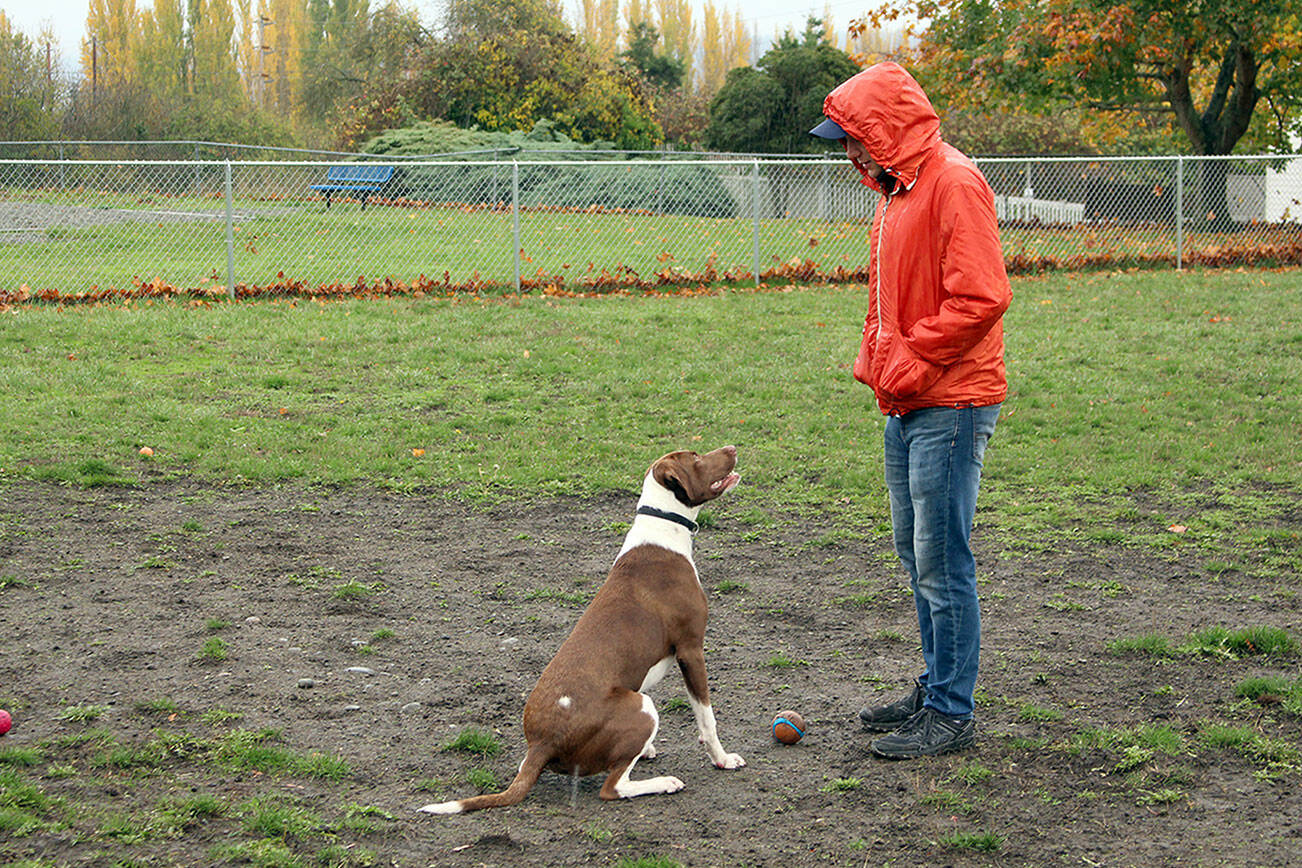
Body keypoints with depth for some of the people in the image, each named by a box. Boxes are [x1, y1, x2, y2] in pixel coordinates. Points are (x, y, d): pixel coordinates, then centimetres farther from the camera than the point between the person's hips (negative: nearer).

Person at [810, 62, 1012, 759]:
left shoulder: (954, 183, -14)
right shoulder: (897, 191, 17)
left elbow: (980, 297, -22)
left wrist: (911, 363, -17)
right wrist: (875, 361, 10)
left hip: (949, 407, -10)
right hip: (905, 408, 10)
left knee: (942, 563, -6)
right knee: (916, 555, 16)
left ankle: (951, 715, 2)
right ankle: (933, 690, 27)